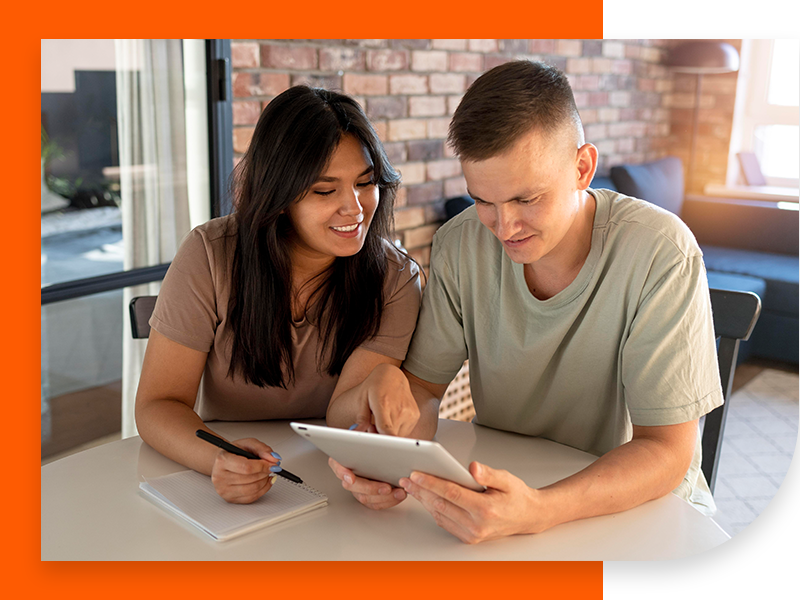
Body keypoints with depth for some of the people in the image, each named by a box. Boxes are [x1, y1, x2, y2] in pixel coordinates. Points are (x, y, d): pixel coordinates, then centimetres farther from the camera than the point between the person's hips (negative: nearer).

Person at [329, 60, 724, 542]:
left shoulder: (660, 254, -21)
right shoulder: (461, 245, -10)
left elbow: (666, 450, -21)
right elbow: (424, 384, -2)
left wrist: (538, 512, -38)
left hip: (641, 498, -1)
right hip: (502, 480, 2)